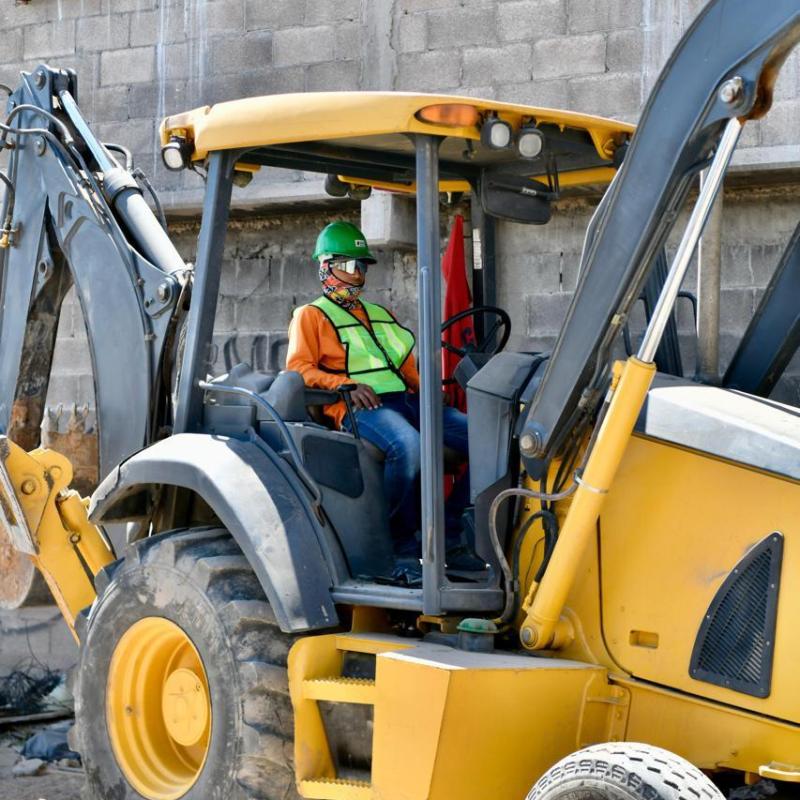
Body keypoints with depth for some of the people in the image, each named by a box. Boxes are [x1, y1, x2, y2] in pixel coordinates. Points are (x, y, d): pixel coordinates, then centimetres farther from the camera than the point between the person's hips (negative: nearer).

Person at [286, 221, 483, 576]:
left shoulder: (381, 316, 35)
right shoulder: (311, 315, 14)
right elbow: (298, 367, 0)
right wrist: (347, 384, -16)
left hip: (403, 400, 7)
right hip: (358, 408, -7)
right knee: (408, 445, -41)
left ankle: (448, 537, -13)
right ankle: (403, 544, -24)